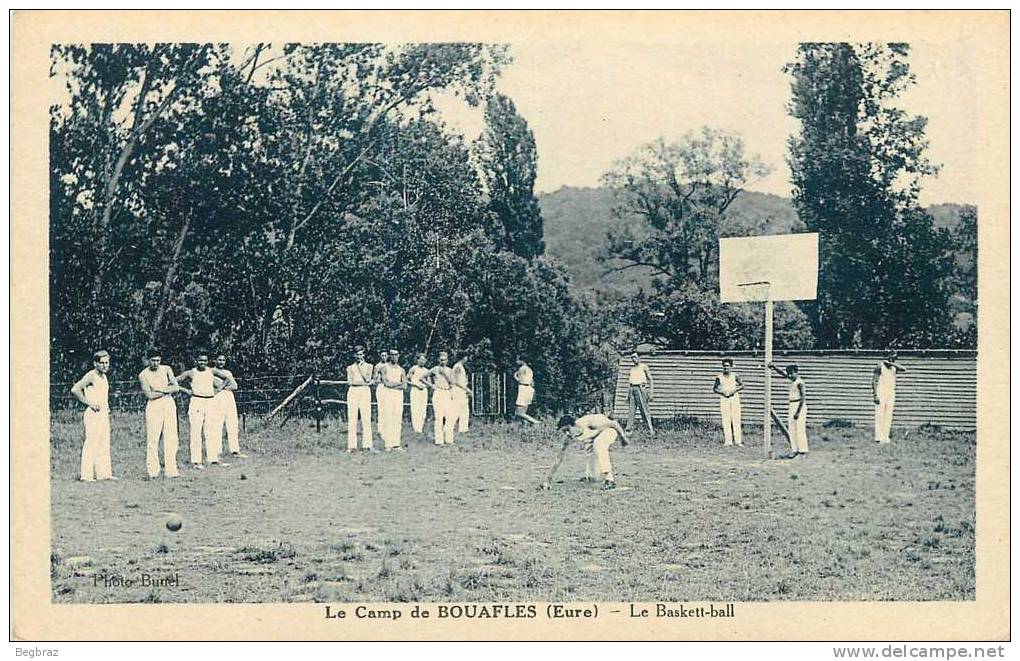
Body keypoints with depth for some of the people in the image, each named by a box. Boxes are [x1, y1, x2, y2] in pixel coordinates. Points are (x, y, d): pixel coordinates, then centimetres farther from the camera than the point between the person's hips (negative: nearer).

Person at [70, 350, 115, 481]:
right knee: (91, 443, -9)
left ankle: (103, 473, 13)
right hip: (93, 414, -9)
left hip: (104, 413, 9)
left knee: (104, 445, 9)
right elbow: (75, 390, -20)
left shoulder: (104, 377, 17)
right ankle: (87, 475, -8)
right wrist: (89, 403, -17)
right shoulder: (91, 376, -10)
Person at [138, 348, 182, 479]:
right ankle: (152, 472, -4)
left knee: (171, 438, 0)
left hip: (169, 404, 3)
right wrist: (167, 390, -5)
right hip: (154, 406, -3)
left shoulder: (166, 369, 7)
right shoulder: (143, 375, -2)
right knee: (153, 439, -7)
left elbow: (176, 387, -1)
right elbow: (150, 395, -10)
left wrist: (159, 390, -10)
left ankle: (171, 470, 2)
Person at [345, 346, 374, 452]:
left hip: (365, 392, -1)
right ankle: (352, 446, -7)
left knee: (366, 418, -8)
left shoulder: (368, 366, 15)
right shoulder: (350, 367, 16)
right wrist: (364, 382, -5)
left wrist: (360, 367, 0)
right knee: (352, 419, -6)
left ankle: (366, 445, -7)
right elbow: (350, 382, 3)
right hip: (353, 392, 1)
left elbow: (367, 378, -1)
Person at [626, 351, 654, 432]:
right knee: (631, 410, 0)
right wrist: (627, 394, 15)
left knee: (644, 410, -11)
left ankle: (650, 429, -12)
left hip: (641, 388, -6)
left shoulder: (644, 367, 4)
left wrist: (651, 392, -7)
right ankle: (629, 429, 0)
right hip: (632, 389, 6)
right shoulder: (632, 369, 21)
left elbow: (650, 379, 1)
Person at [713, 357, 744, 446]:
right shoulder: (719, 377, 3)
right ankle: (728, 441, -3)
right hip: (724, 399, 0)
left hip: (734, 397, 0)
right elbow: (714, 389, 4)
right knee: (726, 420, -3)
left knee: (736, 419, -3)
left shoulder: (734, 376, 3)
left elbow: (742, 385, 1)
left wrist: (734, 390, -14)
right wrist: (722, 392, -12)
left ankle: (738, 441, -2)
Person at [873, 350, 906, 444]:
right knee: (879, 414, -7)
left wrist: (892, 363, -19)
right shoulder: (880, 367, -5)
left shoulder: (894, 367, 7)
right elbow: (874, 381, -7)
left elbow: (903, 369, -12)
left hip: (891, 393, 5)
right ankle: (878, 437, -8)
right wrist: (875, 395, -15)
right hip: (881, 393, -5)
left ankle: (885, 437, 4)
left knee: (888, 415, 2)